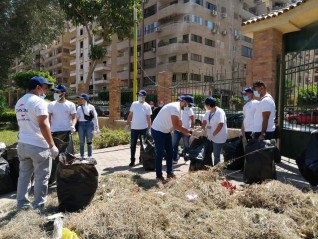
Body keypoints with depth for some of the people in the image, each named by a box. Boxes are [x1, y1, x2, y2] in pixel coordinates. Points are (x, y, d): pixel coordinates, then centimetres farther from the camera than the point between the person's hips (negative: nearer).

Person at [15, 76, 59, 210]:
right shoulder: (39, 102, -14)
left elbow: (23, 123, 18)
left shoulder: (19, 102, 14)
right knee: (41, 177, 3)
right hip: (38, 146, -8)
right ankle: (38, 206, 12)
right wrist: (52, 145, -18)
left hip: (22, 144, 9)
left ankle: (22, 204, 25)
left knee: (24, 175, 16)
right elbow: (43, 125, -20)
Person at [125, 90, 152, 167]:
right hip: (134, 128, 1)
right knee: (133, 145, 4)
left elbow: (148, 118, -1)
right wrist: (127, 124, 3)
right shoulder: (134, 104, 2)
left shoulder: (147, 106, -2)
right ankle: (132, 160, 13)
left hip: (144, 128, -1)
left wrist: (149, 129, -4)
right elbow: (130, 115, 7)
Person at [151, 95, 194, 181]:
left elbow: (178, 124, 10)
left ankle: (169, 173, 22)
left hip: (165, 131, 10)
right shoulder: (175, 108, -24)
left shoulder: (178, 109, 9)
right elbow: (175, 126, -27)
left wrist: (186, 131, -4)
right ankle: (159, 175, 9)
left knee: (169, 152, 12)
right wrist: (186, 131, -18)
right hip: (158, 131, -10)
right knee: (160, 153, -3)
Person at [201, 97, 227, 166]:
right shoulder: (208, 112, 6)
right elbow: (204, 122, 8)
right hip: (210, 137, 9)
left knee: (216, 155, 2)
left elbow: (220, 125, -25)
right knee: (207, 153, 16)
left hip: (218, 138, -9)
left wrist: (213, 135, -23)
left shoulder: (220, 112, -19)